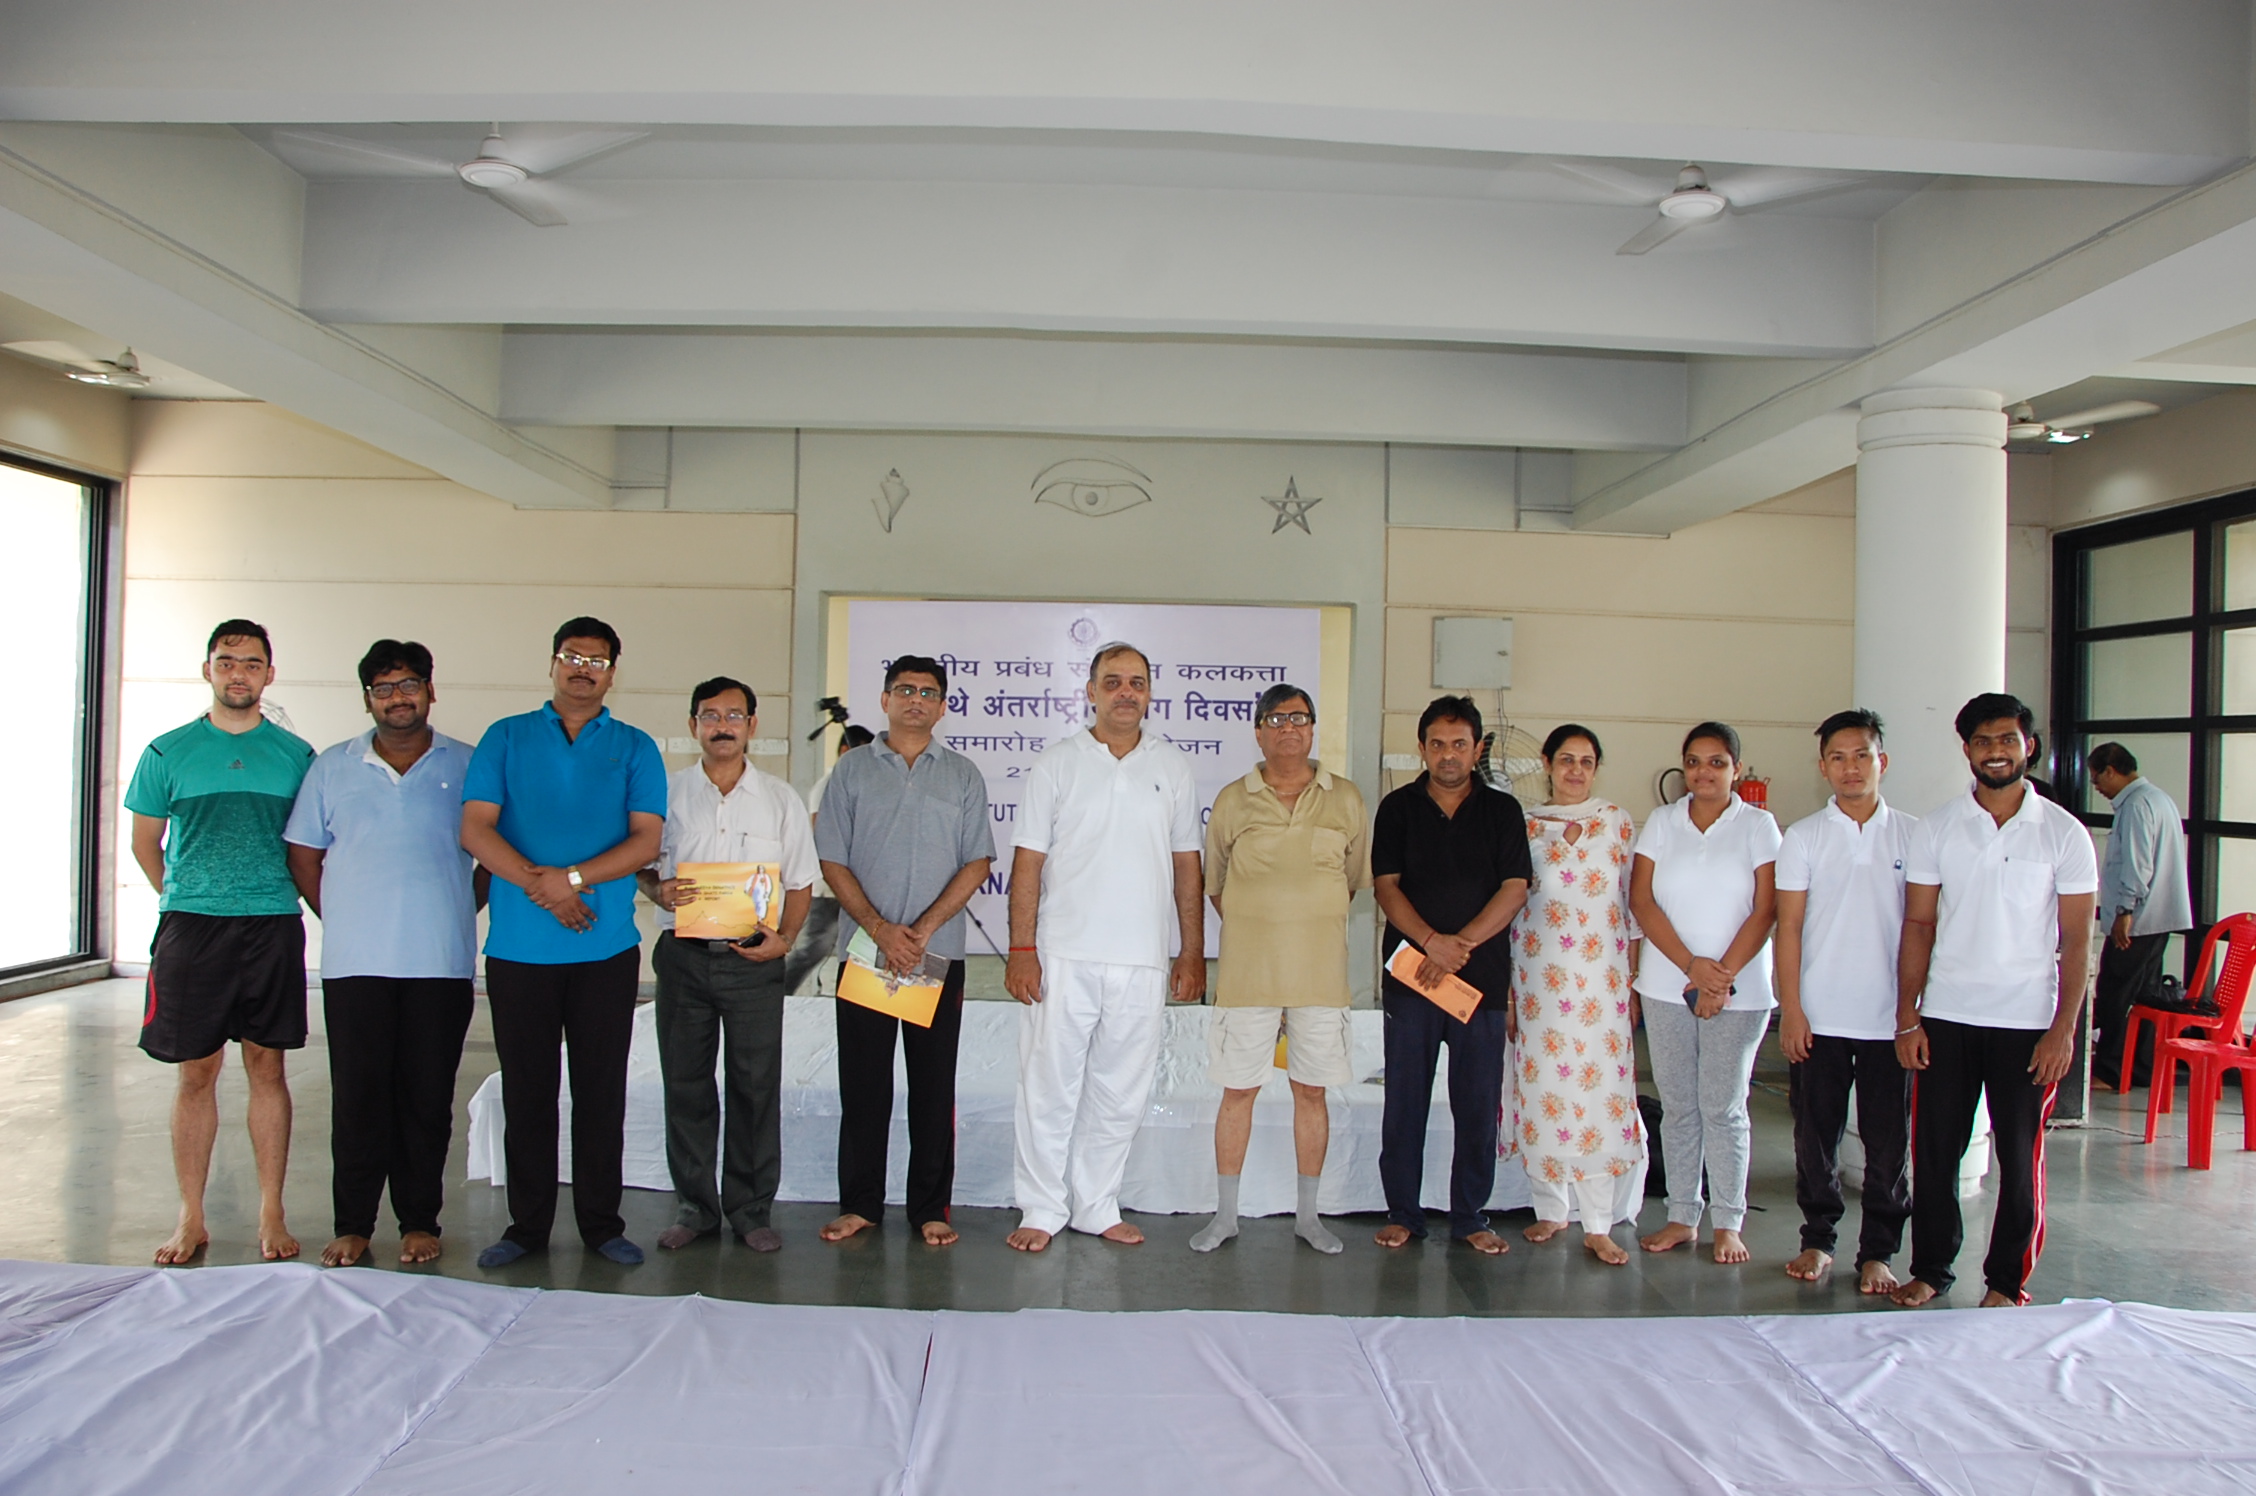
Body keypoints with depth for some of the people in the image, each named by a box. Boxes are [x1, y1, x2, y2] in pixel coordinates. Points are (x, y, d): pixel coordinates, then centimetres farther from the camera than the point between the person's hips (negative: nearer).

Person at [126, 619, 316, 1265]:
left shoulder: (296, 755, 5)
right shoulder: (169, 752, 5)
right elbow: (145, 842, 12)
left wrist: (318, 902, 8)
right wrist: (183, 898, 7)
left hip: (273, 927, 0)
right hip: (190, 928, 0)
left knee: (267, 1067, 5)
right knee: (197, 1072, 5)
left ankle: (271, 1214, 13)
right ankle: (190, 1218, 15)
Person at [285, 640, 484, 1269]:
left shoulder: (468, 766, 6)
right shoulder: (332, 768, 10)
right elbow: (303, 853, 14)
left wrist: (459, 910, 2)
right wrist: (339, 916, 7)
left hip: (441, 962, -1)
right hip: (355, 962, 1)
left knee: (428, 1097, 4)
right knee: (357, 1097, 3)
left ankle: (419, 1222, 16)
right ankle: (352, 1225, 14)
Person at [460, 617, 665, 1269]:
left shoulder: (635, 748, 8)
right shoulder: (506, 738, 9)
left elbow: (645, 840, -2)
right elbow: (476, 829, -1)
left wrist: (572, 878, -15)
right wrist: (539, 884, -14)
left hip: (606, 948, 0)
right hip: (518, 947, 0)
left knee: (602, 1089, 5)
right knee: (526, 1090, 7)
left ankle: (601, 1222, 16)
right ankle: (527, 1224, 18)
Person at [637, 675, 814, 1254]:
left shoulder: (780, 799, 7)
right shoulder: (668, 793, 7)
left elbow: (800, 882, 8)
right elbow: (641, 863, 12)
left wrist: (783, 938, -7)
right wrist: (658, 890, -10)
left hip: (753, 959, -1)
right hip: (684, 955, 1)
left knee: (756, 1086, 2)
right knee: (685, 1085, 7)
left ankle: (751, 1210, 13)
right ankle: (694, 1206, 19)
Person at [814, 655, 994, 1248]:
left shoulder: (963, 775, 8)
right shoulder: (852, 769, 7)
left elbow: (977, 863, 2)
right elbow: (832, 861, 2)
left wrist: (924, 928, -10)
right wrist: (880, 929, -11)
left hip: (939, 954, 0)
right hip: (865, 950, 0)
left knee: (934, 1087, 4)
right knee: (863, 1084, 5)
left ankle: (930, 1209, 13)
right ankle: (859, 1203, 17)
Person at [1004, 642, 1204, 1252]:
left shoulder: (1173, 767, 9)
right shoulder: (1058, 762, 3)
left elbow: (1186, 865, 12)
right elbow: (1028, 861, 0)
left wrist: (1192, 953, 8)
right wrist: (1021, 949, -7)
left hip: (1143, 961, 2)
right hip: (1064, 954, -2)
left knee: (1120, 1093, 9)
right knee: (1050, 1087, 2)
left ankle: (1097, 1207, 23)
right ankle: (1042, 1210, 16)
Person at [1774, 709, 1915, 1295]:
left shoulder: (1912, 834, 3)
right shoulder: (1804, 837, 2)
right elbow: (1789, 927, 1)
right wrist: (1791, 1010, -5)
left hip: (1890, 1018, 0)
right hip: (1819, 1016, 0)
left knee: (1888, 1138, 5)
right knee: (1815, 1133, 8)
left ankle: (1877, 1251, 18)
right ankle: (1818, 1239, 23)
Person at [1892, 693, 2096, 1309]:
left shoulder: (2064, 834, -1)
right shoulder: (1937, 829, 3)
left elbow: (2075, 941, -1)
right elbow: (1918, 926, 4)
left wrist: (2064, 1028, -8)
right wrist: (1907, 1017, -2)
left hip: (2027, 1022, -1)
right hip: (1946, 1018, 1)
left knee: (2020, 1156, 6)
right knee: (1934, 1149, 7)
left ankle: (2008, 1281, 21)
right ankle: (1930, 1268, 22)